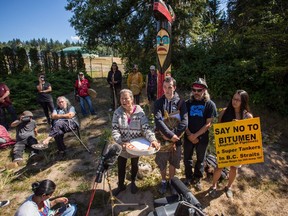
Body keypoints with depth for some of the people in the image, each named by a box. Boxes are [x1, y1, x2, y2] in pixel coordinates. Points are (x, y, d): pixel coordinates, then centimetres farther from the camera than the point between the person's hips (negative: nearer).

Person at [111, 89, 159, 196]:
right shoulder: (117, 112, -12)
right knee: (121, 167, 17)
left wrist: (153, 139, -37)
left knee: (134, 165, 23)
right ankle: (121, 185, 46)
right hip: (122, 146, 1)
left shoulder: (139, 112, -16)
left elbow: (146, 128, -20)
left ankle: (133, 182, 53)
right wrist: (121, 142, -29)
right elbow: (114, 130, -14)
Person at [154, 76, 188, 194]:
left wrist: (174, 135, -19)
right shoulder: (158, 103, -6)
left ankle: (171, 181, 41)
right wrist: (170, 135, -23)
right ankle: (163, 181, 40)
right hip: (162, 138, 0)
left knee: (173, 162, 17)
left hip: (176, 138, 1)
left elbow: (184, 121, -12)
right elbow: (158, 120, -17)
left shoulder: (180, 102, -4)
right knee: (162, 162, 15)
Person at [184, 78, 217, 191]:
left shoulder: (210, 104, -8)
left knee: (200, 160, 16)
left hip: (202, 137, -1)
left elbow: (208, 124, -12)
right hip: (188, 137, 2)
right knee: (187, 159, 14)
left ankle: (197, 179, 38)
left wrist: (195, 135, -15)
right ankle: (188, 177, 38)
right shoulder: (188, 103, -2)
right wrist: (189, 135, -13)